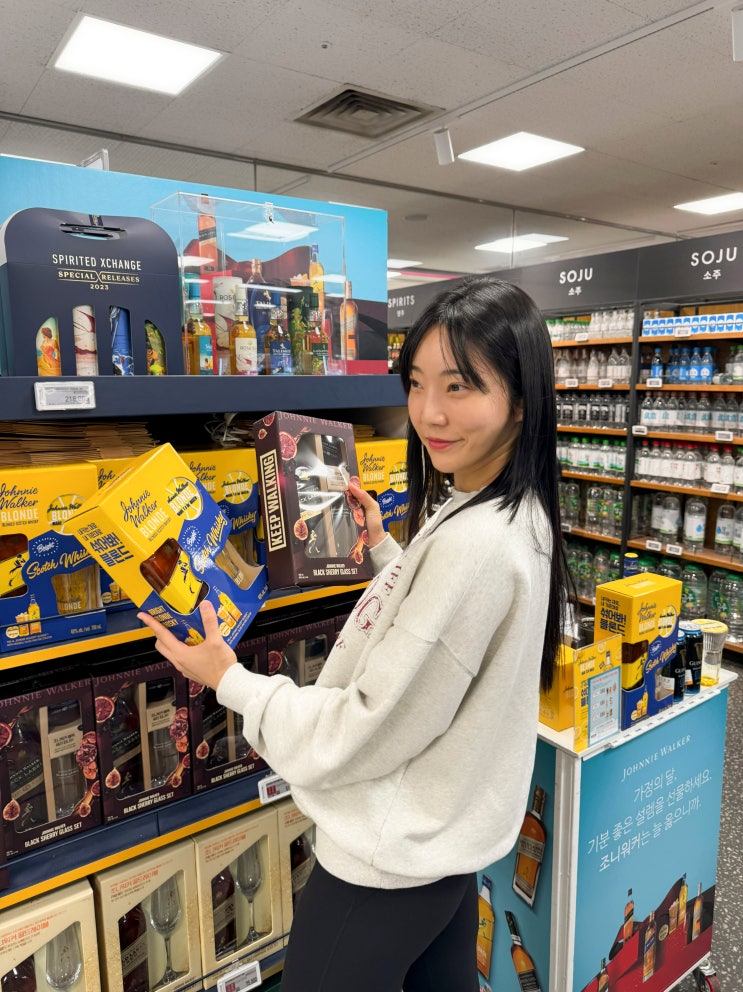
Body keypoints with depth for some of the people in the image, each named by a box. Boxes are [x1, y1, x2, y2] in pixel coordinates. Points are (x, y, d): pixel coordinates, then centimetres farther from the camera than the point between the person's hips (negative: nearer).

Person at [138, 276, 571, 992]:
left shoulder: (475, 544, -33)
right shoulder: (513, 515, -1)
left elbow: (369, 732, -26)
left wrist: (232, 683, -15)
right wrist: (384, 548, 9)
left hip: (393, 853, -9)